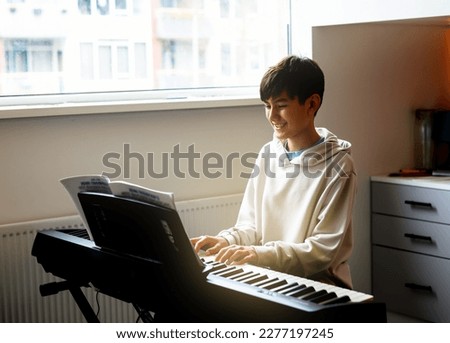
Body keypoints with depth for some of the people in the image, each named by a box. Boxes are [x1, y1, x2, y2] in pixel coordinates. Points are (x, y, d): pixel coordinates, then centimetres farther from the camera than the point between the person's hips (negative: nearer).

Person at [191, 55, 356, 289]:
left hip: (317, 282, -5)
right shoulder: (268, 154, 7)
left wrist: (261, 254, -25)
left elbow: (324, 251, -14)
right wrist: (226, 242, -8)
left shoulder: (336, 165, -10)